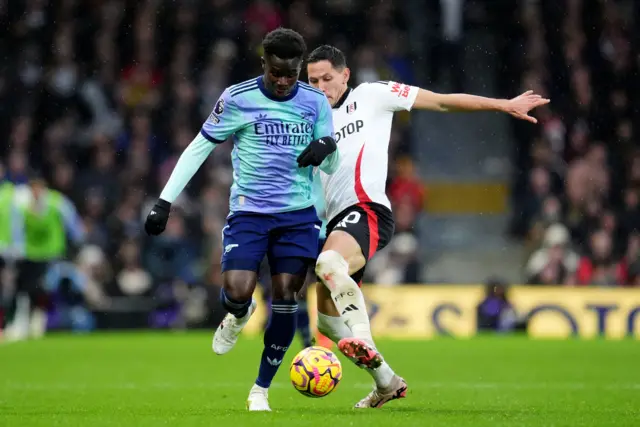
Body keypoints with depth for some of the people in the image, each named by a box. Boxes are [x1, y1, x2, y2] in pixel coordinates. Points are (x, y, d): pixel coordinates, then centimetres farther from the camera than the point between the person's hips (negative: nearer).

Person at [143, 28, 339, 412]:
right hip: (248, 212, -2)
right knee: (237, 291, -20)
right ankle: (239, 314, 20)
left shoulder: (316, 102, 4)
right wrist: (165, 201, -5)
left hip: (298, 215, 2)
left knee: (286, 299, -6)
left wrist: (328, 146, -16)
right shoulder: (238, 99, -5)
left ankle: (261, 390, 10)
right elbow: (199, 149, 1)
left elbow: (331, 167, 9)